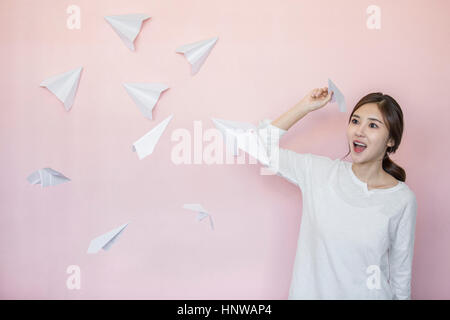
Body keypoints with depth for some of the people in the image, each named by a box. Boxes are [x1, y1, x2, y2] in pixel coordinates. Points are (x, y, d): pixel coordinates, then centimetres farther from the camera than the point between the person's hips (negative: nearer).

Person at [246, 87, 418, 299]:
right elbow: (261, 143, -8)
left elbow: (401, 272, -3)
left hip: (368, 294, -1)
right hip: (309, 292, 1)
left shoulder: (403, 199, -12)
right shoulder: (320, 172, -9)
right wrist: (306, 106, -9)